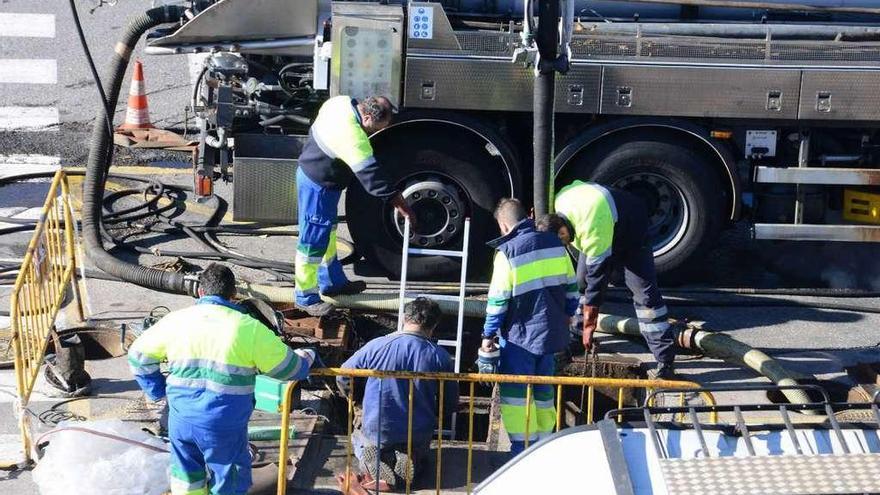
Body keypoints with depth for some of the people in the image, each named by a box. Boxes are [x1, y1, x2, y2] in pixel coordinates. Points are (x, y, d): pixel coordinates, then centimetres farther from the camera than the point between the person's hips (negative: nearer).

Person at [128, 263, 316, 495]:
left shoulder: (175, 320, 2)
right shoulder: (249, 328, -7)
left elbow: (138, 355, 10)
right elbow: (289, 369, 1)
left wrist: (159, 390, 17)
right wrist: (307, 356, 22)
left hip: (182, 418, 3)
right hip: (225, 424, -3)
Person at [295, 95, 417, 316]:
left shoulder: (343, 102, -6)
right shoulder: (352, 137, -34)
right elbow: (372, 174, -33)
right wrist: (400, 204, -28)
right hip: (318, 187, -10)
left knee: (328, 233, 23)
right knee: (314, 242, 1)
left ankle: (332, 282, 39)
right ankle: (306, 298, 14)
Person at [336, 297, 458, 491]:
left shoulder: (376, 346, -12)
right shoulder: (439, 356, -12)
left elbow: (342, 377, 1)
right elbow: (451, 405, -1)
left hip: (376, 433, 1)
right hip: (419, 436, 0)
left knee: (358, 439, 34)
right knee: (419, 449, 34)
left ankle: (374, 460, -2)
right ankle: (409, 458, -3)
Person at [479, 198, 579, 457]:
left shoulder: (507, 252, -13)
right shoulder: (554, 243, 4)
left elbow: (498, 300, -12)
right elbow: (571, 285, 12)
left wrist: (489, 334, -2)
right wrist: (567, 314, 27)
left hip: (520, 336, -6)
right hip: (551, 332, 6)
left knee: (516, 394, 4)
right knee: (543, 391, 18)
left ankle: (522, 448, 4)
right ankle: (543, 441, 26)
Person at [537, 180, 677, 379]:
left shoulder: (593, 231, -42)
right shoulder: (560, 200, -20)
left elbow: (597, 276, -37)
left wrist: (589, 324, -31)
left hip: (632, 234, -8)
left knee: (644, 291, -17)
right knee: (578, 284, -1)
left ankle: (665, 361, -16)